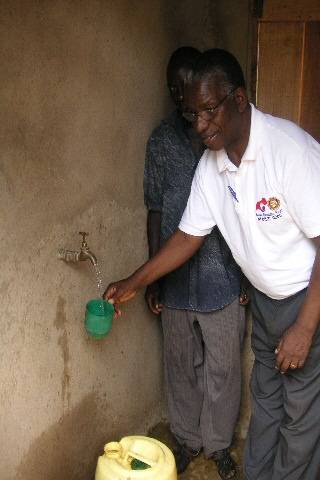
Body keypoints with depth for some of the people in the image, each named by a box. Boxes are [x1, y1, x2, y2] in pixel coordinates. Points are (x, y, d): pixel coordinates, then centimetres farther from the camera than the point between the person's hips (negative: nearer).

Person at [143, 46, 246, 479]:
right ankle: (187, 438, 36)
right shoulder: (162, 140, 0)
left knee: (224, 368, 10)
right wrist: (152, 278, 2)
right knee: (181, 366, 15)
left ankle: (219, 443, 32)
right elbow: (156, 210, 3)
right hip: (176, 280, 2)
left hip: (222, 279, -1)